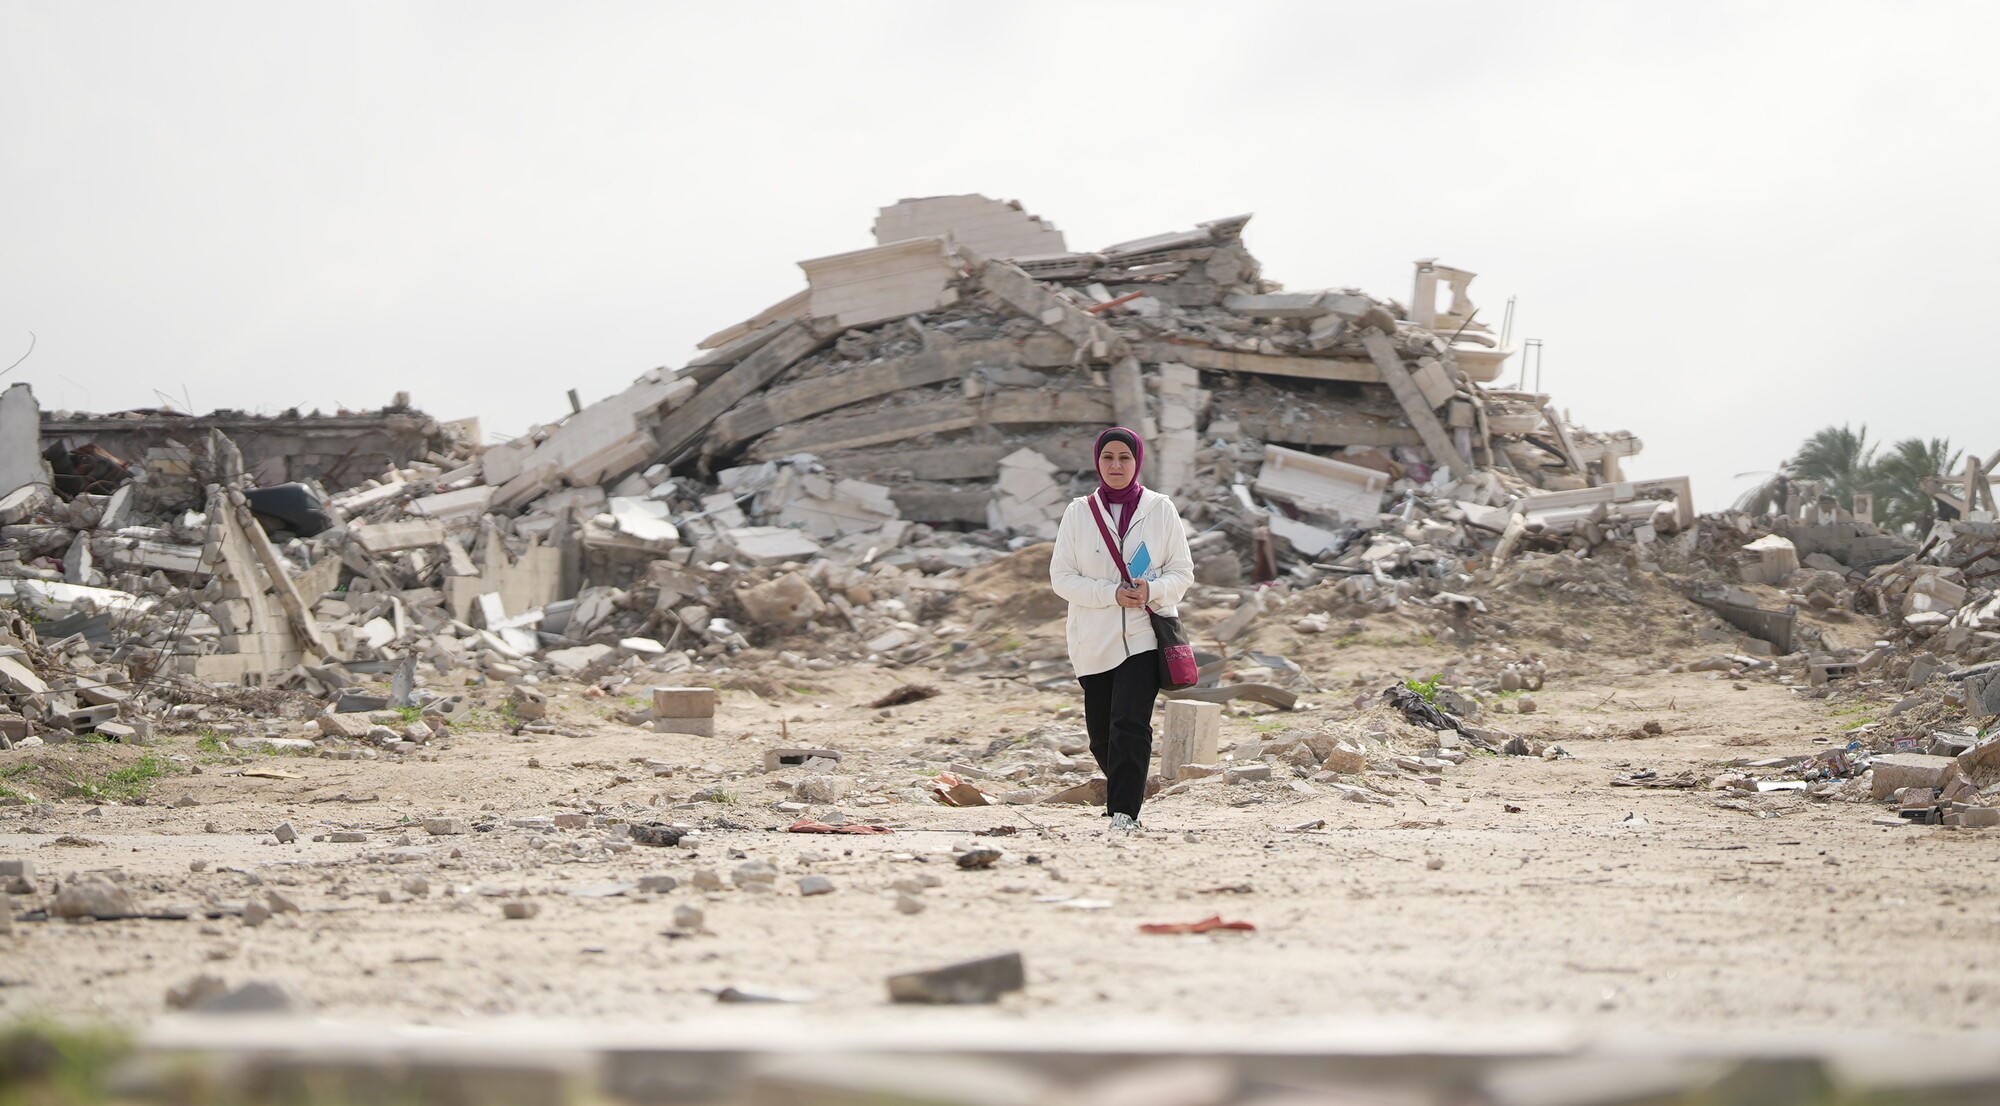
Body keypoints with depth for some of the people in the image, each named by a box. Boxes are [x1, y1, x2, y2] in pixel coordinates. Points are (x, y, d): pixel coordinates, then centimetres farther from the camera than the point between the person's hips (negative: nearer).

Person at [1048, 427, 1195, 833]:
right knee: (1102, 735, 6)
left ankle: (1124, 811, -17)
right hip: (1093, 642, 2)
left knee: (1129, 724, -17)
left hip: (1145, 635, -2)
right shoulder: (1078, 512, 4)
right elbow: (1061, 576, -1)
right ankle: (1123, 796, 31)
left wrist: (1152, 590, -17)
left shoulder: (1160, 509, 3)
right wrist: (1113, 594, -15)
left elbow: (1183, 572, 5)